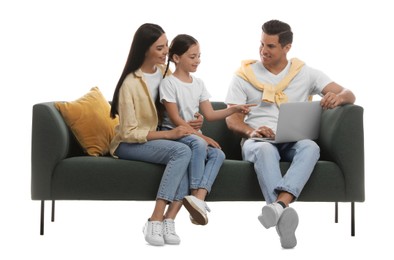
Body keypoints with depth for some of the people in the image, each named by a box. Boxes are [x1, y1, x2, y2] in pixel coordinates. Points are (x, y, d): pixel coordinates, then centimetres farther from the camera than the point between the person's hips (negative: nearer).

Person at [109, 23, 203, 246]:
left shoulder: (164, 71, 4)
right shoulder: (131, 83, -18)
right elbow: (130, 133, -19)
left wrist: (185, 124, -4)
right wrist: (169, 134, -26)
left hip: (156, 140, 6)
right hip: (129, 144, -6)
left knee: (185, 153, -28)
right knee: (182, 151, -32)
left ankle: (168, 220, -31)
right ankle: (156, 221, -31)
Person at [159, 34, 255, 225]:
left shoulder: (198, 83, 13)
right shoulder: (169, 83, -7)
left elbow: (209, 114, 10)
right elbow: (175, 119, -13)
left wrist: (234, 109, -4)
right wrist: (201, 136, -19)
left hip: (194, 135, 6)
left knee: (218, 154, -23)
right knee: (198, 144, -36)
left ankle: (199, 199, -38)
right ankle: (197, 200, -35)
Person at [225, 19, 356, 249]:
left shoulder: (305, 73, 11)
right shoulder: (245, 74, 10)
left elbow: (349, 95, 6)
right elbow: (231, 119, 4)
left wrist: (338, 97, -20)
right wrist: (251, 131, -19)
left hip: (293, 142, 1)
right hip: (257, 141, -1)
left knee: (310, 146, -36)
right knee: (265, 149, -39)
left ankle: (279, 204, -57)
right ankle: (284, 214, -57)